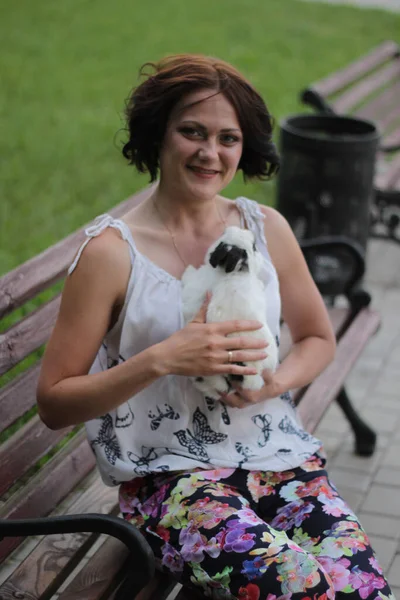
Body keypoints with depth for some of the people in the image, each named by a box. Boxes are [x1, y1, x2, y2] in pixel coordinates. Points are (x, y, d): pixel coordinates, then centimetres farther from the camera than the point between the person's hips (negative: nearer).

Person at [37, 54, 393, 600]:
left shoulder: (267, 229, 6)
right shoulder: (111, 251, -6)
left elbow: (318, 338, 20)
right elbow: (53, 402, -6)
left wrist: (277, 381, -3)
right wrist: (162, 359, -19)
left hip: (279, 457, 4)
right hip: (170, 472, -4)